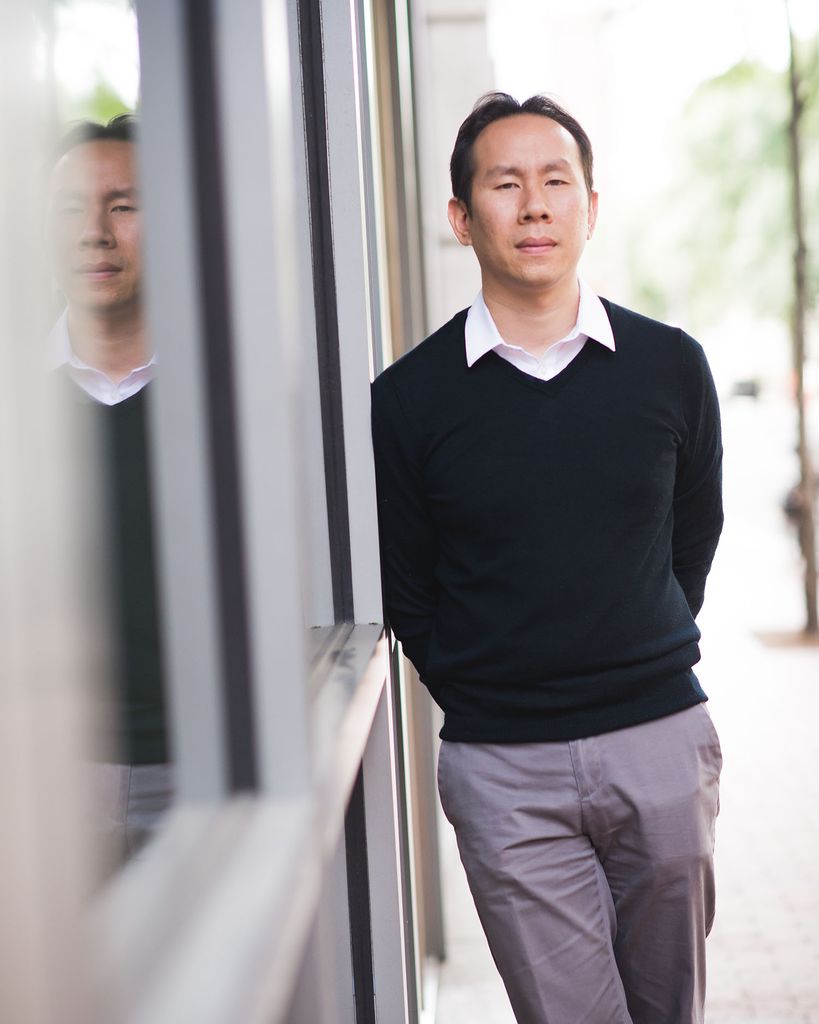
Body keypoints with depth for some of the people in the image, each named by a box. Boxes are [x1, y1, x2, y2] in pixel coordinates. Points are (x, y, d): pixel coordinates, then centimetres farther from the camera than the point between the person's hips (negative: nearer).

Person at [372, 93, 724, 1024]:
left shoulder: (671, 365, 2)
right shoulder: (407, 397, -4)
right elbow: (404, 593, 5)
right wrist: (478, 697, 3)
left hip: (661, 738, 2)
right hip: (505, 770, -2)